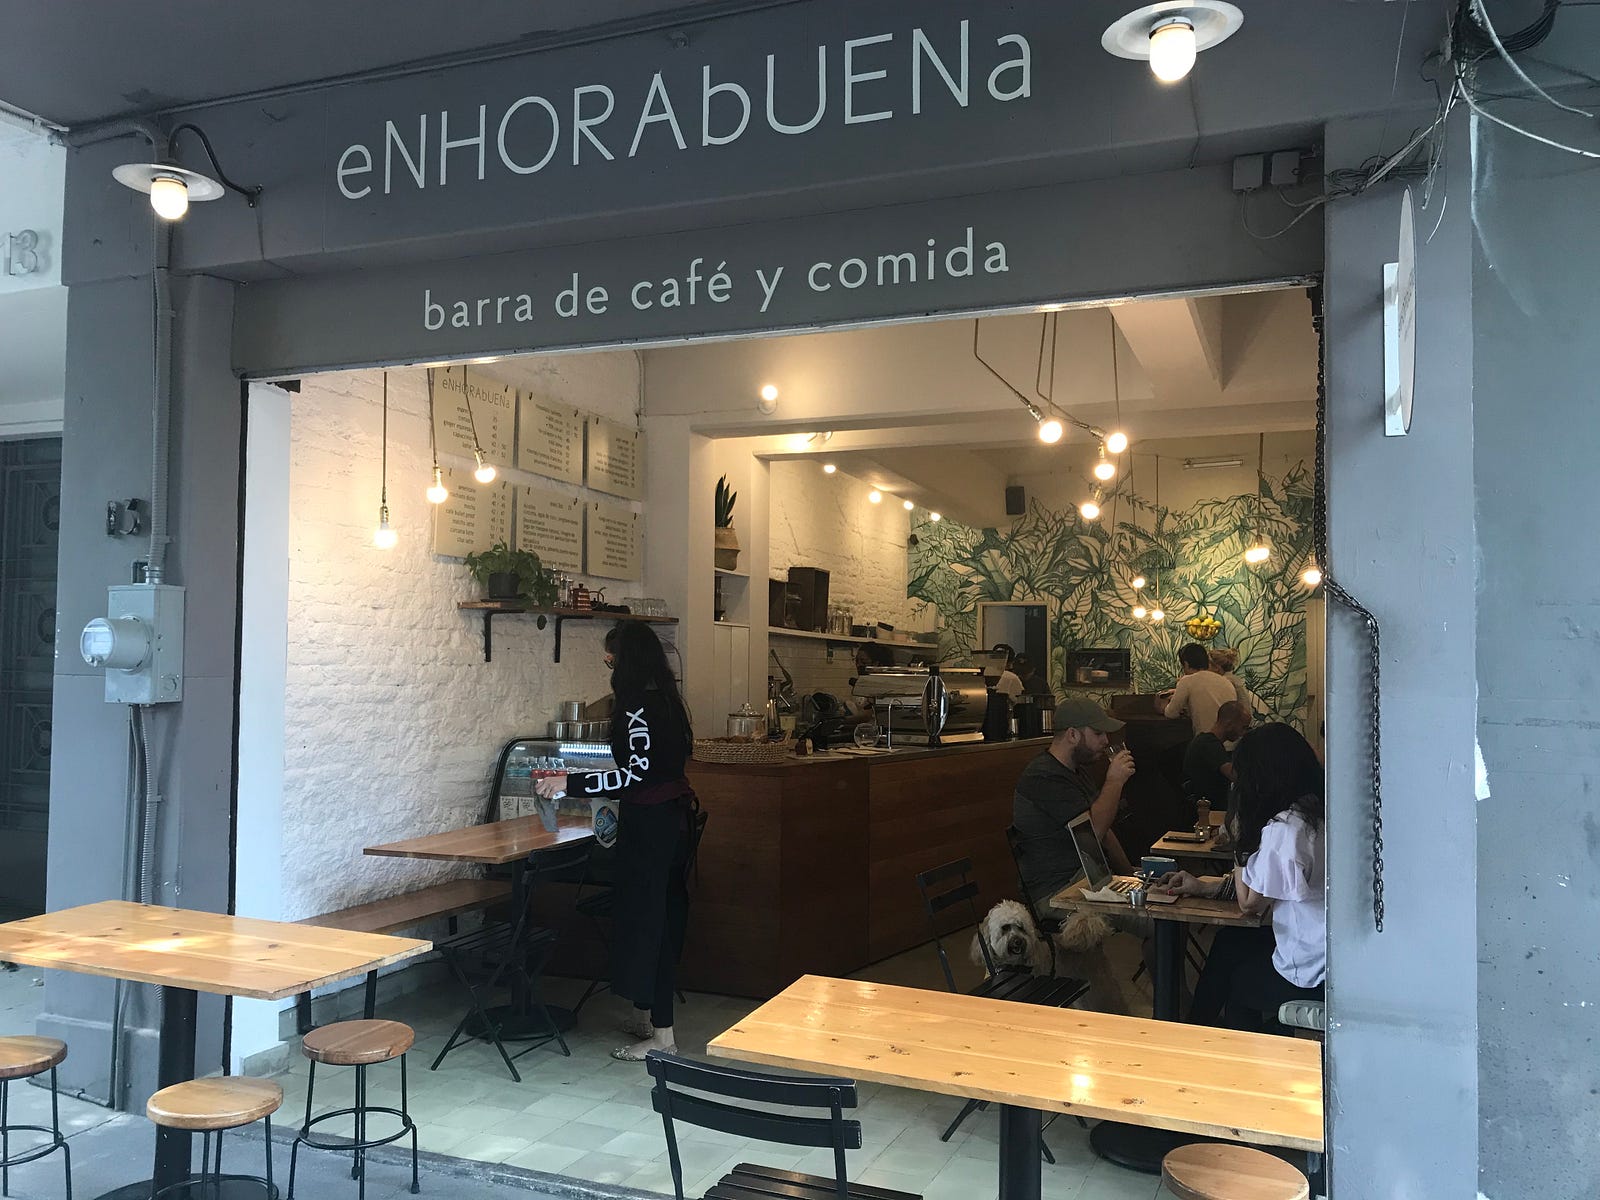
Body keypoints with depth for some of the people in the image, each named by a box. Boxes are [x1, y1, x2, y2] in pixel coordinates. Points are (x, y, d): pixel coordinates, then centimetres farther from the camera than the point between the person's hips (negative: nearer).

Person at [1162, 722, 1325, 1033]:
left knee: (1235, 983, 18)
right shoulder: (1313, 813, 4)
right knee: (1228, 942, 22)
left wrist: (1242, 844, -4)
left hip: (1312, 974, -8)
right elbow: (1265, 886, 12)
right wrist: (1203, 886, 13)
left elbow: (1250, 904, -12)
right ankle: (1200, 1026, 37)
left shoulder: (1283, 829, -25)